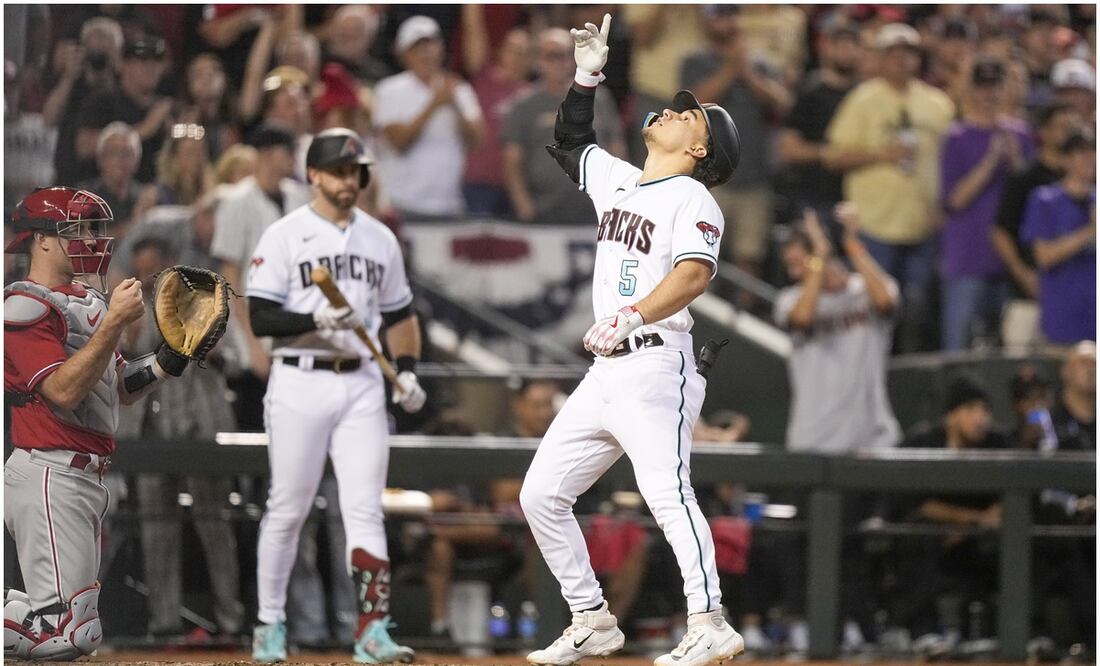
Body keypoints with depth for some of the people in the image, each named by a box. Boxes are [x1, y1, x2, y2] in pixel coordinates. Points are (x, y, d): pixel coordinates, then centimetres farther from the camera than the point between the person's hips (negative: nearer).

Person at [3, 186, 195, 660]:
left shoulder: (84, 301, 20)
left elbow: (118, 390, 22)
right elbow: (63, 391, -22)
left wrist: (171, 357, 7)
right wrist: (115, 323, -22)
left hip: (85, 477, 10)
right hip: (48, 474, -10)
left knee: (76, 628, 13)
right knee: (69, 633, -19)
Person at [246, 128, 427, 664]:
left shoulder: (380, 238, 13)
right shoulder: (284, 236, -2)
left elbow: (399, 314, 20)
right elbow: (261, 318, -9)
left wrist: (406, 372, 7)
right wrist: (317, 321, -23)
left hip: (362, 384, 3)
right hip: (300, 383, -3)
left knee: (366, 509, -5)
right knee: (287, 509, 2)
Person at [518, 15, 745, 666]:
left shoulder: (691, 198, -6)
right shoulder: (615, 179, 18)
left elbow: (695, 273, -23)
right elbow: (570, 142, 36)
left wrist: (632, 317, -36)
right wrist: (587, 78, 22)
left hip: (655, 367, -9)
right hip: (603, 374, 9)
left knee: (666, 492, -24)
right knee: (542, 495, 8)